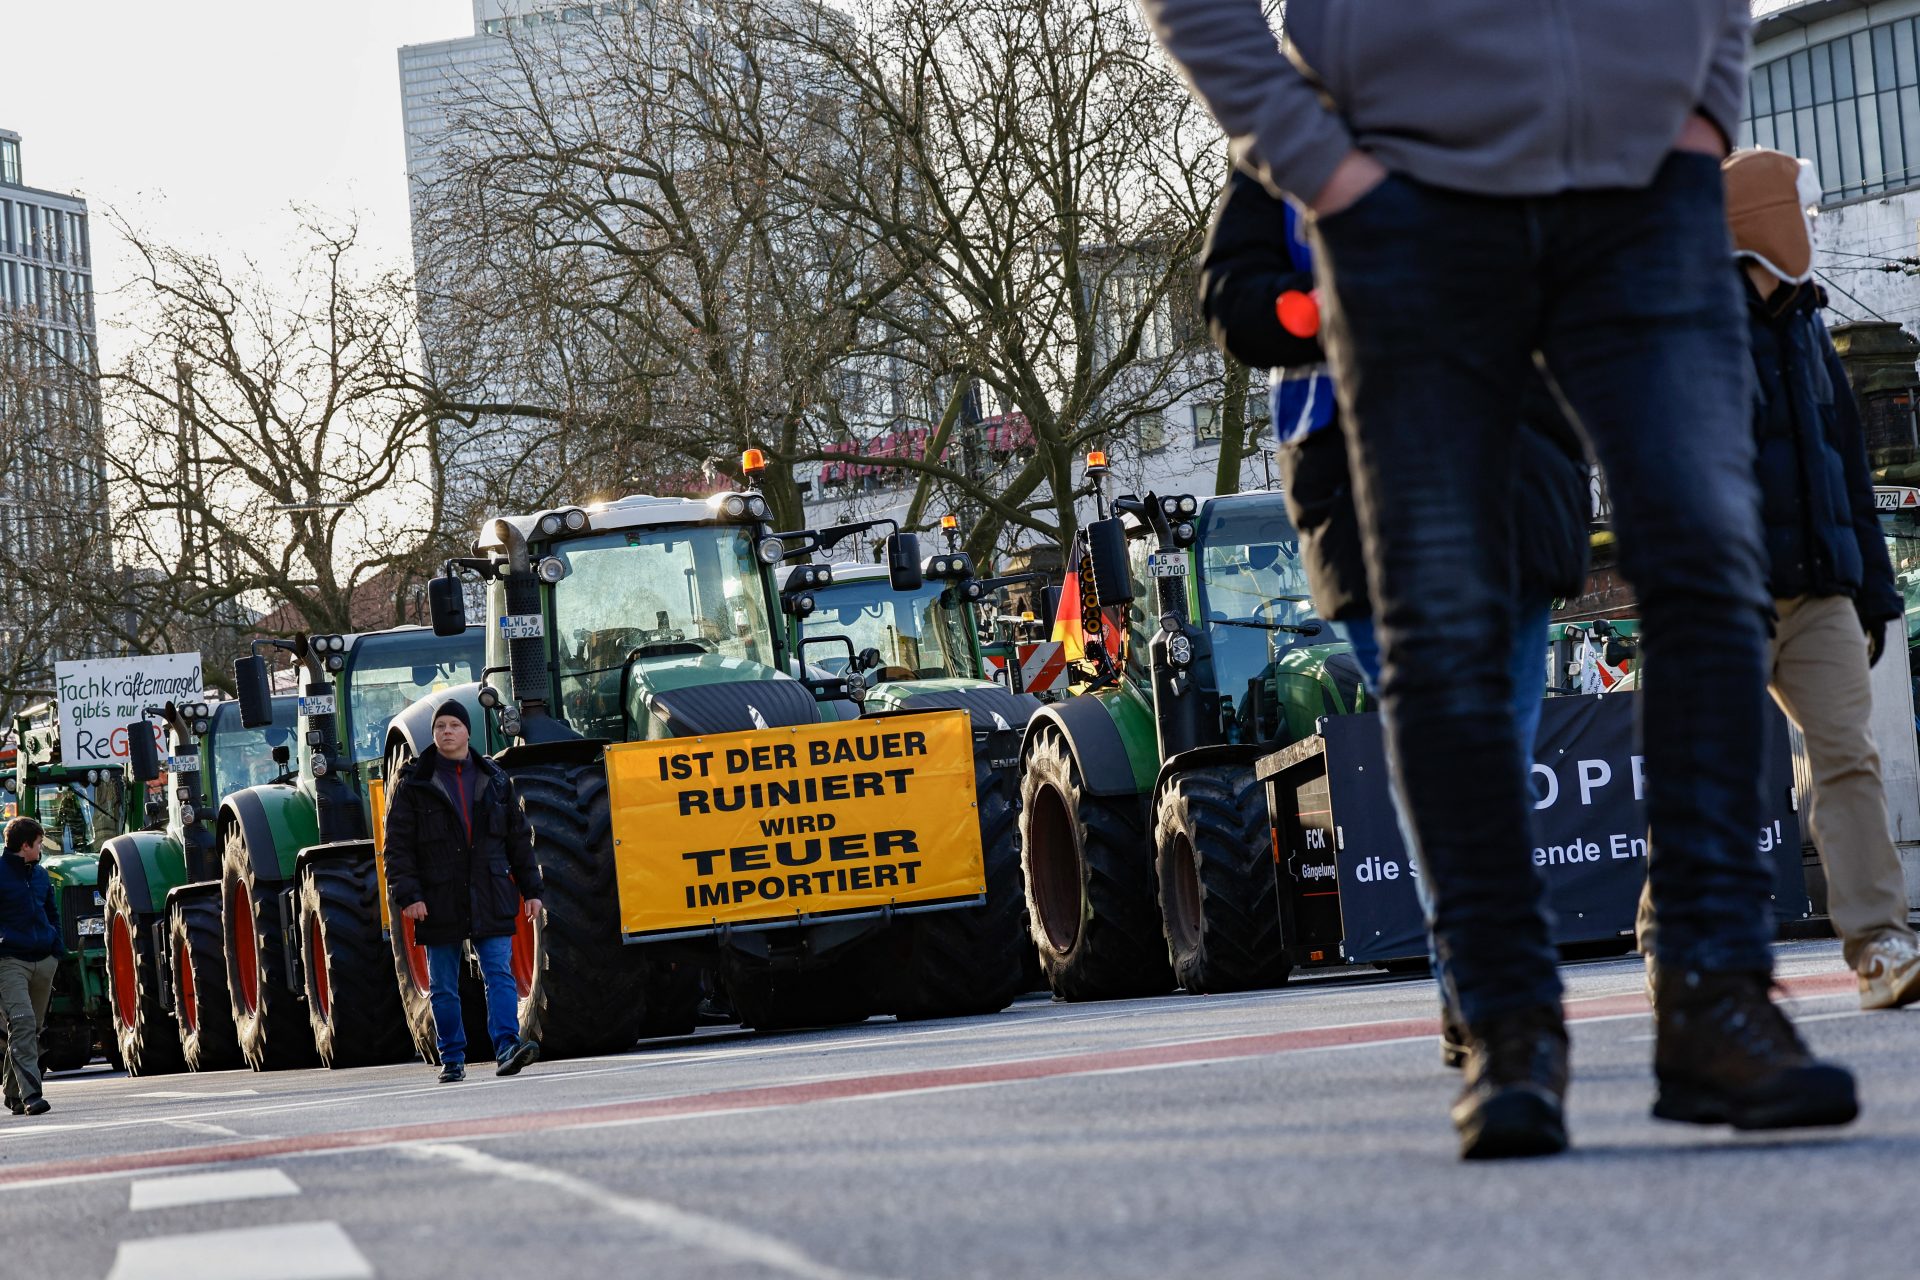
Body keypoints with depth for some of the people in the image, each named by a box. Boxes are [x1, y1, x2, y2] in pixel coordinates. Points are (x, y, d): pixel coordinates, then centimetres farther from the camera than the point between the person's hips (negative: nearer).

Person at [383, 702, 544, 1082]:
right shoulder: (414, 784, 2)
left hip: (490, 900, 1)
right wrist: (407, 894, -11)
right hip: (440, 902, -1)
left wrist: (531, 888, 11)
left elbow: (519, 837, 15)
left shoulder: (493, 780, 10)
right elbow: (398, 845, -2)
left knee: (500, 975, -10)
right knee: (444, 987, 5)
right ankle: (452, 1060, 12)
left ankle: (507, 1048, -16)